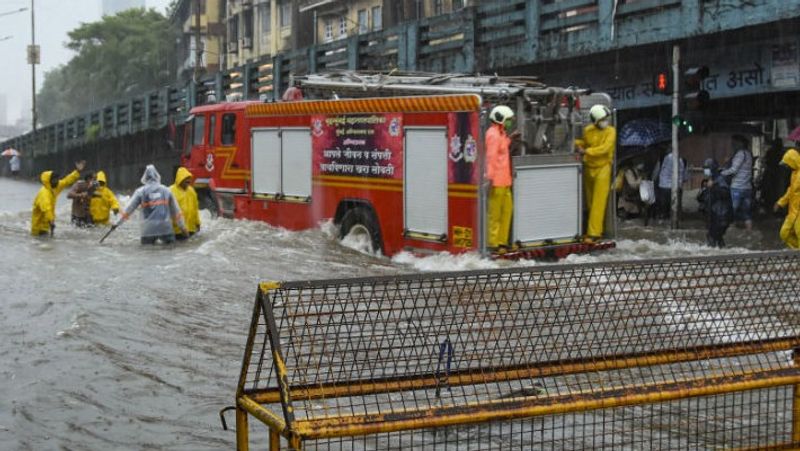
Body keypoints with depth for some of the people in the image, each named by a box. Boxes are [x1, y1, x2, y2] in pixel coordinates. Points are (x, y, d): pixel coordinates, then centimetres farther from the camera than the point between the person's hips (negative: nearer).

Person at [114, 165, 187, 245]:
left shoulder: (140, 191, 2)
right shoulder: (166, 190, 8)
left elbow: (129, 209, 5)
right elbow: (175, 211, 14)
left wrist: (117, 223, 15)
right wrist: (182, 227, 22)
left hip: (148, 229, -1)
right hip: (165, 228, 1)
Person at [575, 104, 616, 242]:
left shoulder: (610, 131, -10)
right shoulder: (587, 130, 3)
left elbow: (605, 148, -22)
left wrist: (586, 151, -25)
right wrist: (576, 143, 1)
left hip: (602, 168, -5)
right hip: (588, 168, 5)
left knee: (598, 202, -9)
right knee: (590, 201, 11)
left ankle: (594, 233, -11)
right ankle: (596, 229, 22)